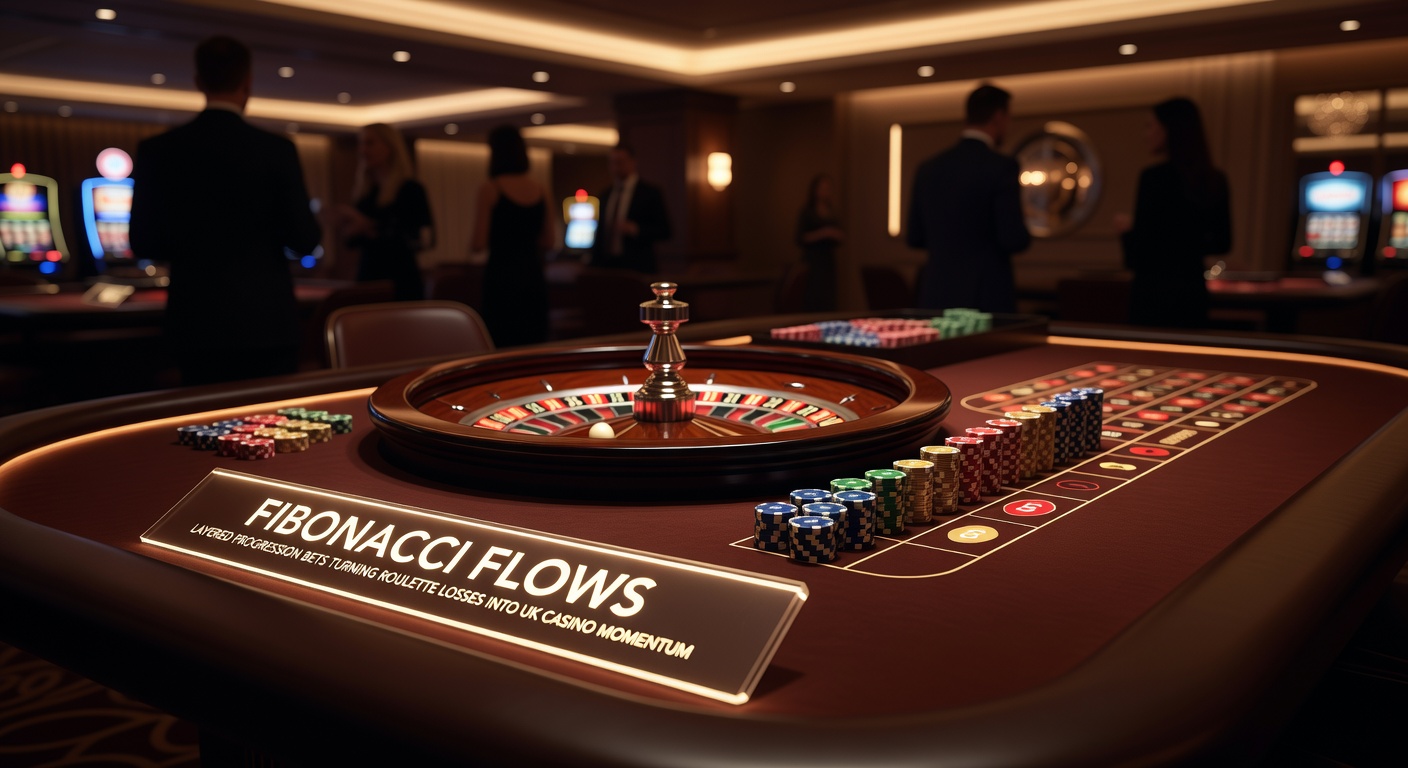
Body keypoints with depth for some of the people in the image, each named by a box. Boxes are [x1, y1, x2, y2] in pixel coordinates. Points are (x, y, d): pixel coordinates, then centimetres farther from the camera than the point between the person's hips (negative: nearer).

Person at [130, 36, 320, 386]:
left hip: (197, 321, 2)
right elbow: (305, 239, -5)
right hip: (266, 319, -2)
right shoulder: (277, 149, -7)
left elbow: (143, 242, 3)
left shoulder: (158, 150, 0)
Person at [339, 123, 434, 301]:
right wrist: (351, 231, -2)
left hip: (401, 281, -6)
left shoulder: (411, 189, -4)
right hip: (367, 278, 6)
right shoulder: (364, 192, 13)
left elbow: (423, 239, -15)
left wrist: (370, 227, -15)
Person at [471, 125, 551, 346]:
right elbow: (547, 242, 12)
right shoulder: (540, 190, 6)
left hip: (502, 277, -5)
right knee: (534, 348, 10)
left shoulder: (490, 189, -8)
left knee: (503, 346, -1)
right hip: (533, 276, 5)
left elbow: (479, 243, -10)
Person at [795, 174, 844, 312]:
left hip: (829, 262, 7)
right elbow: (801, 239, -12)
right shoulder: (807, 212, -4)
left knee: (828, 304, -1)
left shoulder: (832, 214, 16)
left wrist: (839, 237, 2)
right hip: (812, 263, -6)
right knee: (813, 304, -15)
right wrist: (824, 233, -18)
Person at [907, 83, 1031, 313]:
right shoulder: (1001, 167, -10)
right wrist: (1024, 232, 8)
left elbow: (915, 238, 10)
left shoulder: (928, 168, 6)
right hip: (986, 298, -5)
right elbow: (1014, 240, -14)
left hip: (936, 296, 5)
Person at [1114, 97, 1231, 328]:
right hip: (1193, 288, 7)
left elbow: (1140, 246, -14)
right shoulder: (1215, 180, 7)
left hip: (1155, 290, -7)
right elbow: (1222, 243, 14)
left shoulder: (1154, 177, -12)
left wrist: (1126, 229, 6)